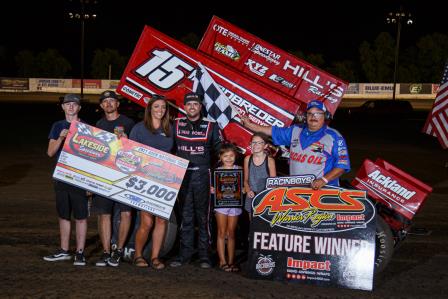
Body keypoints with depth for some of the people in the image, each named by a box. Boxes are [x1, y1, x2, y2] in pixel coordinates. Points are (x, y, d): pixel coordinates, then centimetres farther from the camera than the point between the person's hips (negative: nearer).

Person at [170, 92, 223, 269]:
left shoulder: (211, 126, 6)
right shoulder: (176, 125, 10)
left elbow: (220, 150, 8)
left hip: (202, 175, -2)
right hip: (182, 175, 2)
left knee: (203, 216, 0)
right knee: (185, 216, 6)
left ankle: (204, 255, 6)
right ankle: (185, 253, 12)